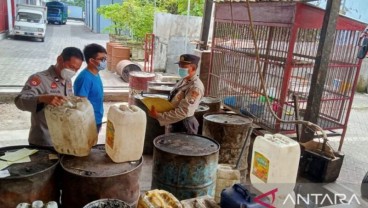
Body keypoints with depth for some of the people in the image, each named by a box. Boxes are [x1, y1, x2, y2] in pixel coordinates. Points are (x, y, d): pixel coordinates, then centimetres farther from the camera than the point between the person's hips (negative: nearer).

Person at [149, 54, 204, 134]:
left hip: (184, 124, -9)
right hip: (176, 122, 9)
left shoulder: (196, 87, -24)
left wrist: (159, 116, -29)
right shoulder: (183, 80, 5)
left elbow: (183, 112, -29)